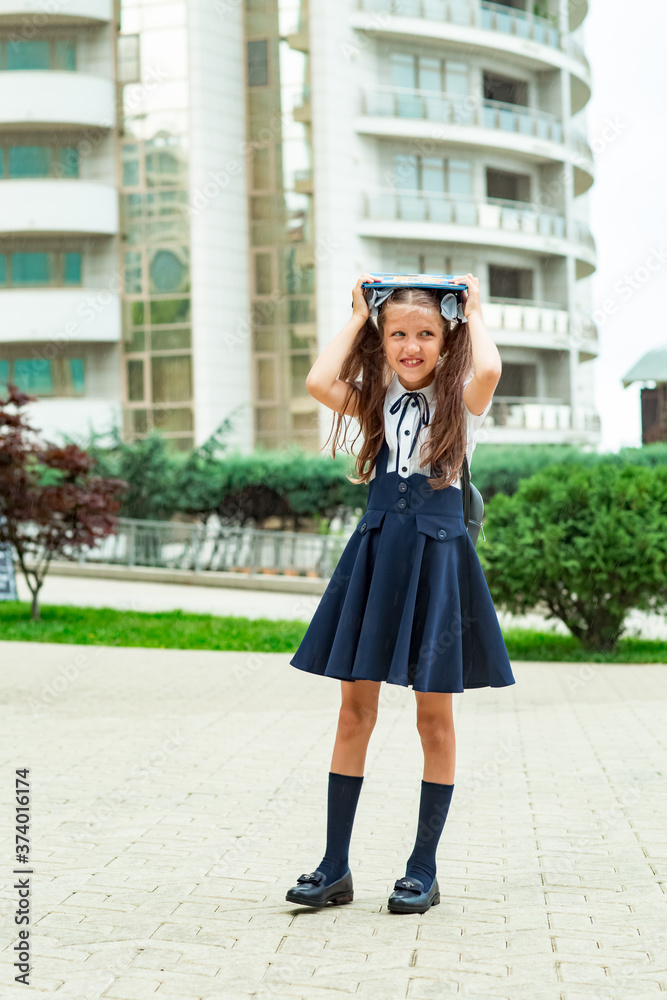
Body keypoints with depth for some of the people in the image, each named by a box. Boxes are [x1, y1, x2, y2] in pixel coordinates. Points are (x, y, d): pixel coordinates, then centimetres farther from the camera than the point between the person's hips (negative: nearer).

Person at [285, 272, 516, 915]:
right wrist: (357, 315, 2)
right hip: (375, 550, 3)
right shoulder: (374, 399, 9)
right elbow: (319, 382, -11)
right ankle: (335, 867, 11)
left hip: (436, 556, -2)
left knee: (434, 717, 3)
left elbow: (487, 370, -22)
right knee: (355, 710, 4)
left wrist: (474, 312, -3)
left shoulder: (459, 400, 2)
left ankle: (423, 869, 13)